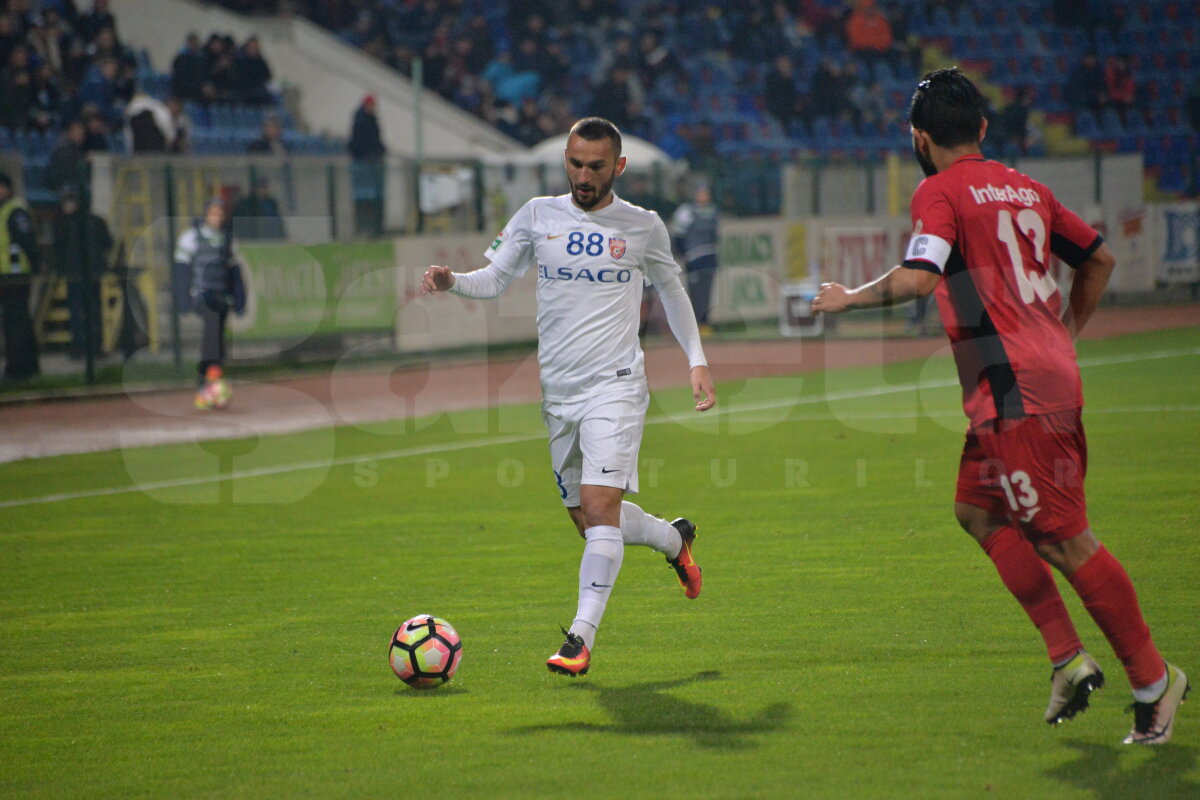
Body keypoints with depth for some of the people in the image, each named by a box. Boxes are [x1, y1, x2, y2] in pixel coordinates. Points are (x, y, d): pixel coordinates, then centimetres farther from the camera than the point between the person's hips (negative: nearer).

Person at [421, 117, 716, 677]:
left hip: (615, 385, -4)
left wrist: (697, 362, 11)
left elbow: (671, 290, 16)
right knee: (587, 520, 11)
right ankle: (674, 539, 40)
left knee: (599, 507, -18)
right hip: (557, 392, 4)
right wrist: (451, 281, -17)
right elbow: (494, 279, 4)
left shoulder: (644, 227, 2)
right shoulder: (538, 216, 5)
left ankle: (581, 637, -18)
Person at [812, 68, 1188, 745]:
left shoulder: (940, 193, -6)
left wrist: (848, 299, -6)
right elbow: (1100, 259, 25)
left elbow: (918, 277, -21)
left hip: (1013, 388, -8)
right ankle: (1067, 655, 12)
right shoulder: (1023, 188, 17)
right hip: (1054, 375, 8)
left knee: (1065, 538, -4)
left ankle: (1153, 679, 0)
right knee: (978, 510, 16)